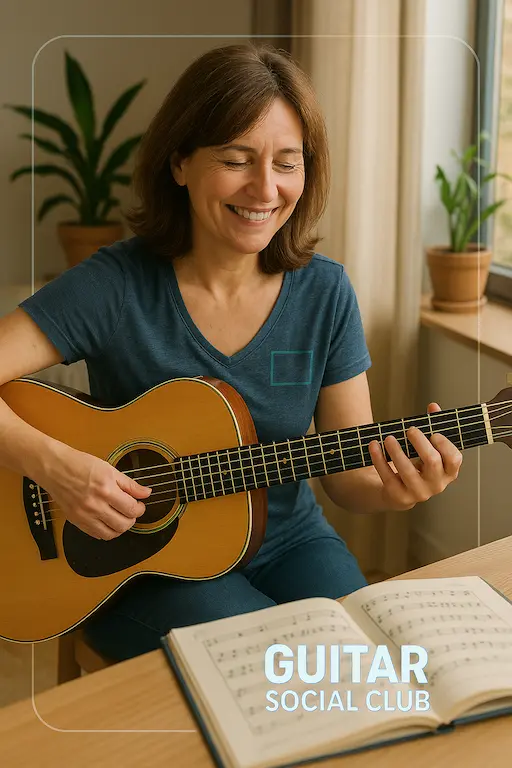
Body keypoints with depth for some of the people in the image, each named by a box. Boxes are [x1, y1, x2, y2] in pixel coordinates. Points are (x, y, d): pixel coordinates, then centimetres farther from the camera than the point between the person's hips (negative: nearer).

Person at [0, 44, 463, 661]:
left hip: (288, 542, 4)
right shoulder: (117, 286, -15)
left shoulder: (325, 293, -6)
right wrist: (53, 465, -31)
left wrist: (395, 489, -25)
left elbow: (348, 472, -4)